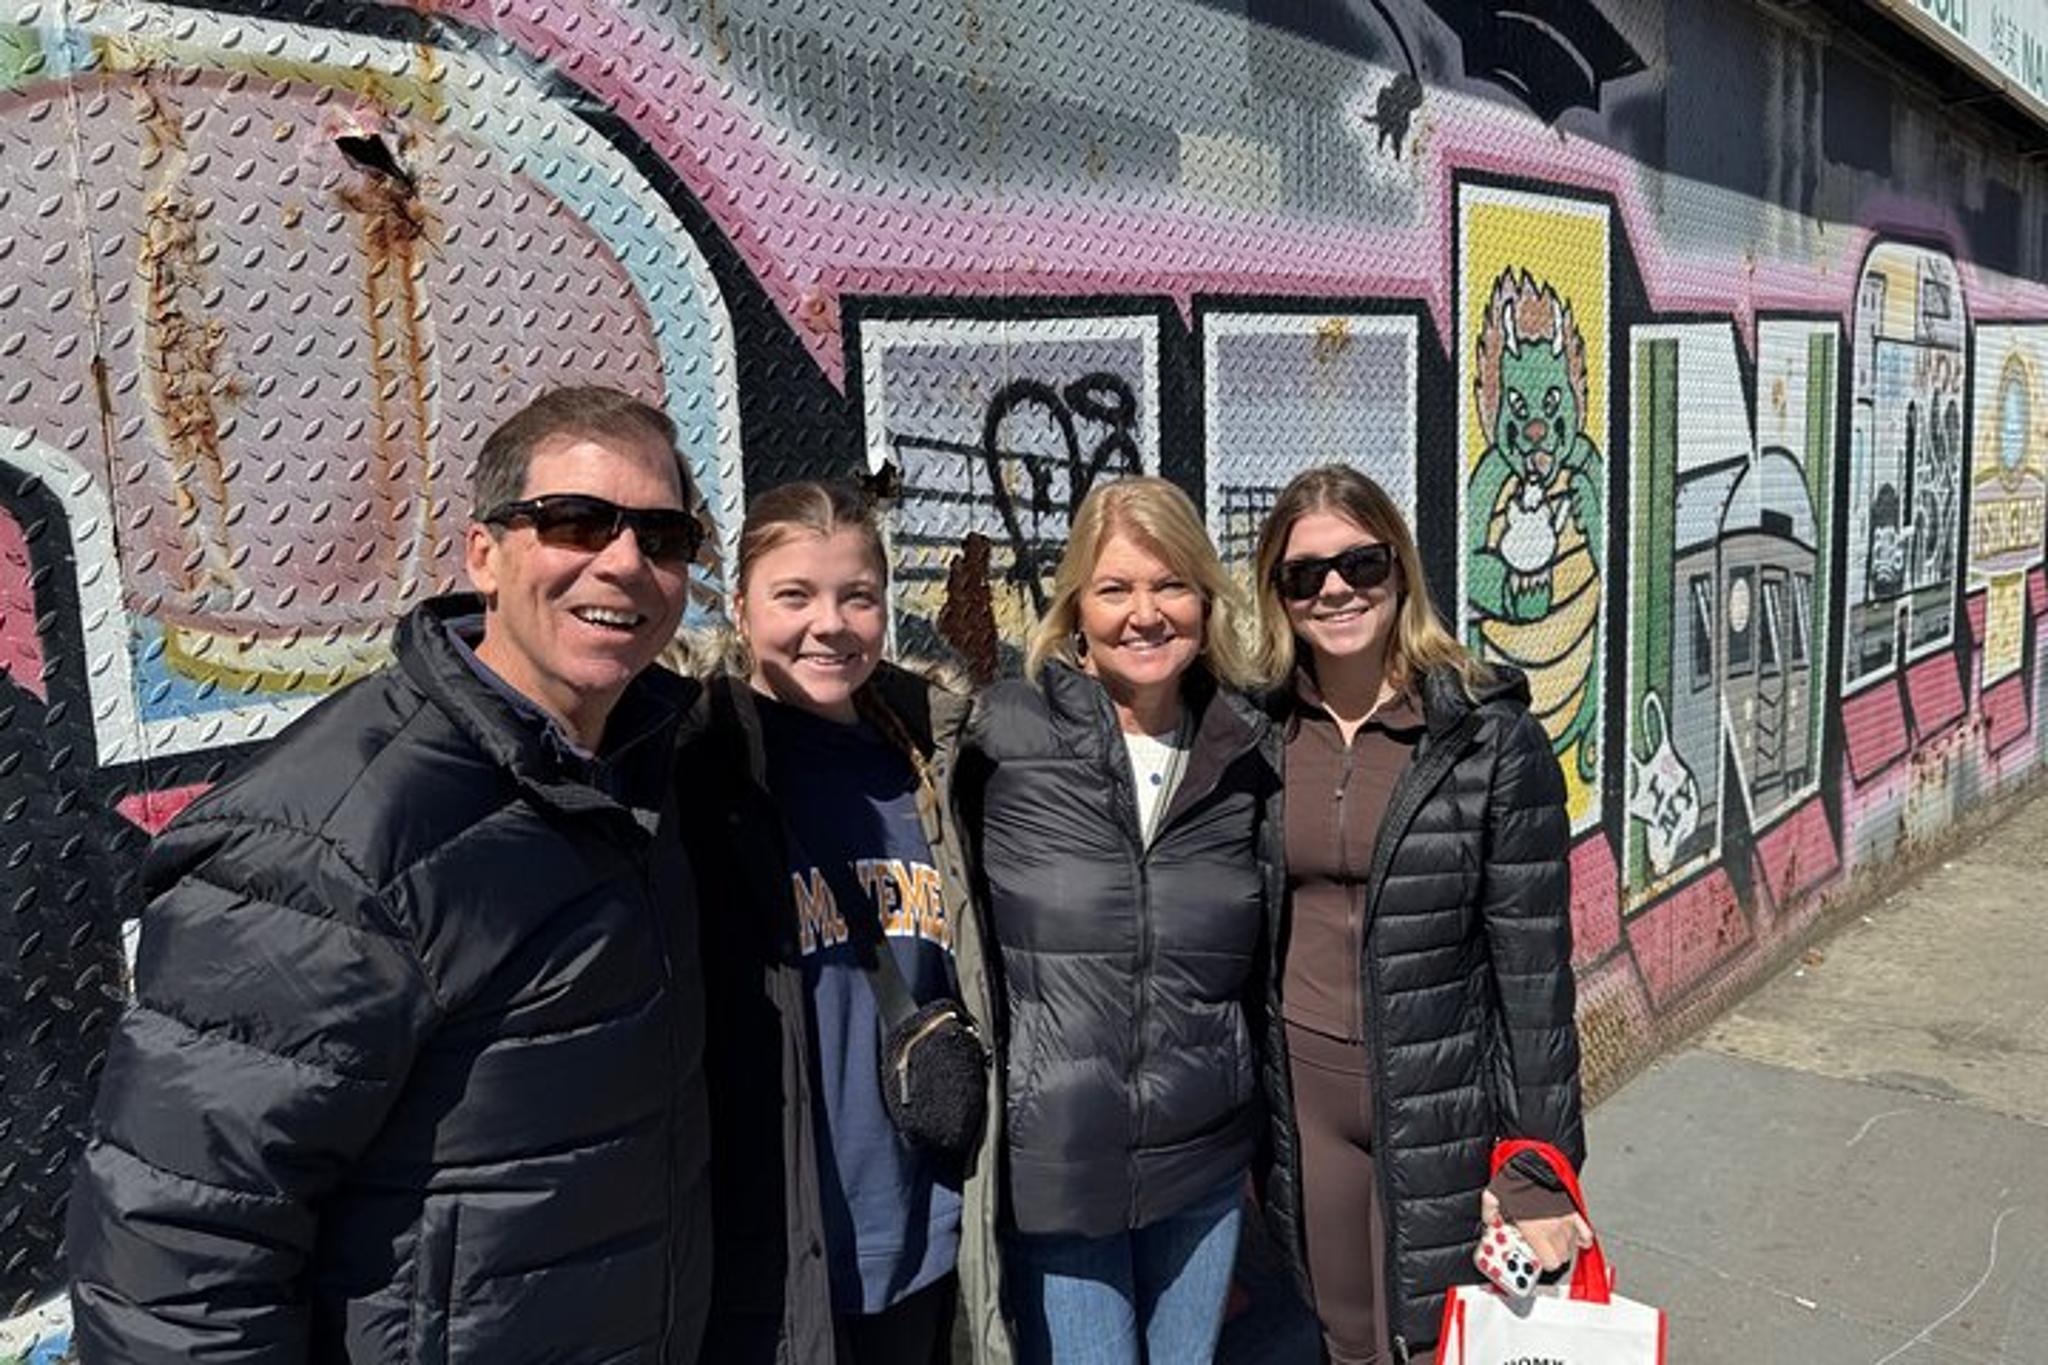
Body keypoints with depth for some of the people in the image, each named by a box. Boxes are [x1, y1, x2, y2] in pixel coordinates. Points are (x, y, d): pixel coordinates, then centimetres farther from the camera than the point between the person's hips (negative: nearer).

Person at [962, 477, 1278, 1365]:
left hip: (1201, 1168, 4)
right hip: (1049, 1166, -4)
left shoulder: (1245, 754, 2)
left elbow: (1260, 967, 11)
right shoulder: (1005, 738, -11)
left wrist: (1260, 1144, 15)